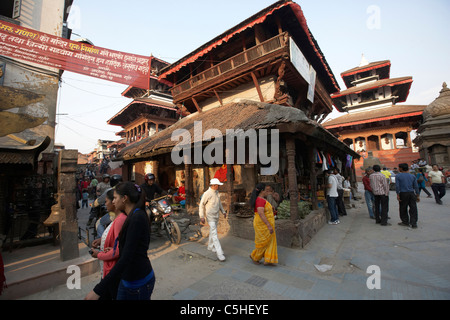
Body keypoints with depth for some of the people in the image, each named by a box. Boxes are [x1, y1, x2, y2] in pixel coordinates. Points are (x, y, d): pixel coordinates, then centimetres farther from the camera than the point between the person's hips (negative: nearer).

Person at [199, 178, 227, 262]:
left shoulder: (217, 192, 4)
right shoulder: (207, 193, -19)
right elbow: (201, 205, -13)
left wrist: (223, 211, 18)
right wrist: (201, 216, -17)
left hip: (216, 215, 8)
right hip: (210, 216, -8)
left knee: (213, 231, 20)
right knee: (214, 234, -8)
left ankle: (210, 246, 38)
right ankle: (219, 253, -6)